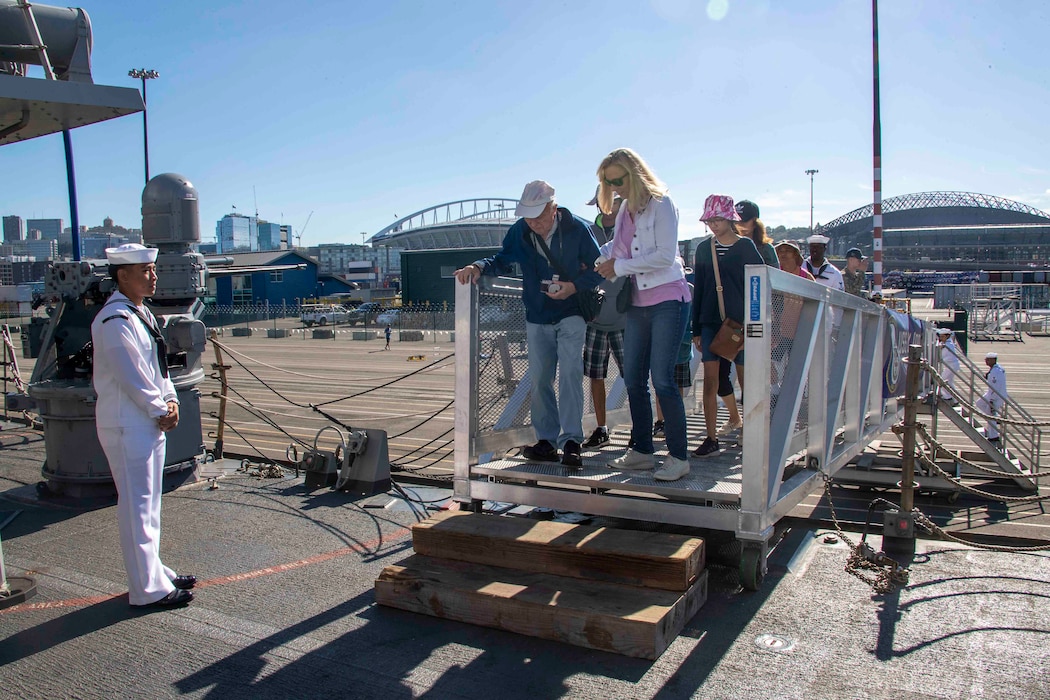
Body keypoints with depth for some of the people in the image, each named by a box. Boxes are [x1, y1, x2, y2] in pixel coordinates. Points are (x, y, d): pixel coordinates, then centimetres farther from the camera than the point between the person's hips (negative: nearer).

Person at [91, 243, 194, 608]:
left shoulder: (142, 313, 13)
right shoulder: (115, 319, -18)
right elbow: (130, 375, -21)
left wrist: (170, 401, 2)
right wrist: (161, 411, -12)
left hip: (150, 421, 10)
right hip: (127, 424, -10)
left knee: (149, 504, 18)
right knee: (137, 506, -2)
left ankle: (155, 573, 30)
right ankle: (148, 589, 8)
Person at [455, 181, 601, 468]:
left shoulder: (577, 228, -13)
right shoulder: (520, 231, -5)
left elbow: (597, 268, -6)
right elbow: (504, 259, 6)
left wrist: (574, 286, -22)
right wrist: (480, 267, -15)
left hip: (571, 314, -4)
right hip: (537, 318, 4)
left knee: (569, 372, -17)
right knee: (540, 380, 5)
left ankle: (571, 441, -14)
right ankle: (547, 441, 14)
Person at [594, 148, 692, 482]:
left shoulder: (661, 203, -7)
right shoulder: (625, 210, 14)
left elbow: (665, 255, -16)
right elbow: (615, 249, 24)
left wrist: (620, 266, -12)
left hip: (667, 300, -8)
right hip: (638, 304, 8)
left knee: (662, 379, -11)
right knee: (633, 379, 7)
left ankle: (678, 457, -2)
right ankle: (642, 450, 18)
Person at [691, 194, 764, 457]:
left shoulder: (746, 246, 1)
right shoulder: (704, 248, 10)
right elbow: (699, 290, 11)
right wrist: (696, 330, 8)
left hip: (741, 322, -2)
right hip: (711, 323, 2)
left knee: (746, 380, 4)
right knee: (710, 381, -4)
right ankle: (711, 439, -1)